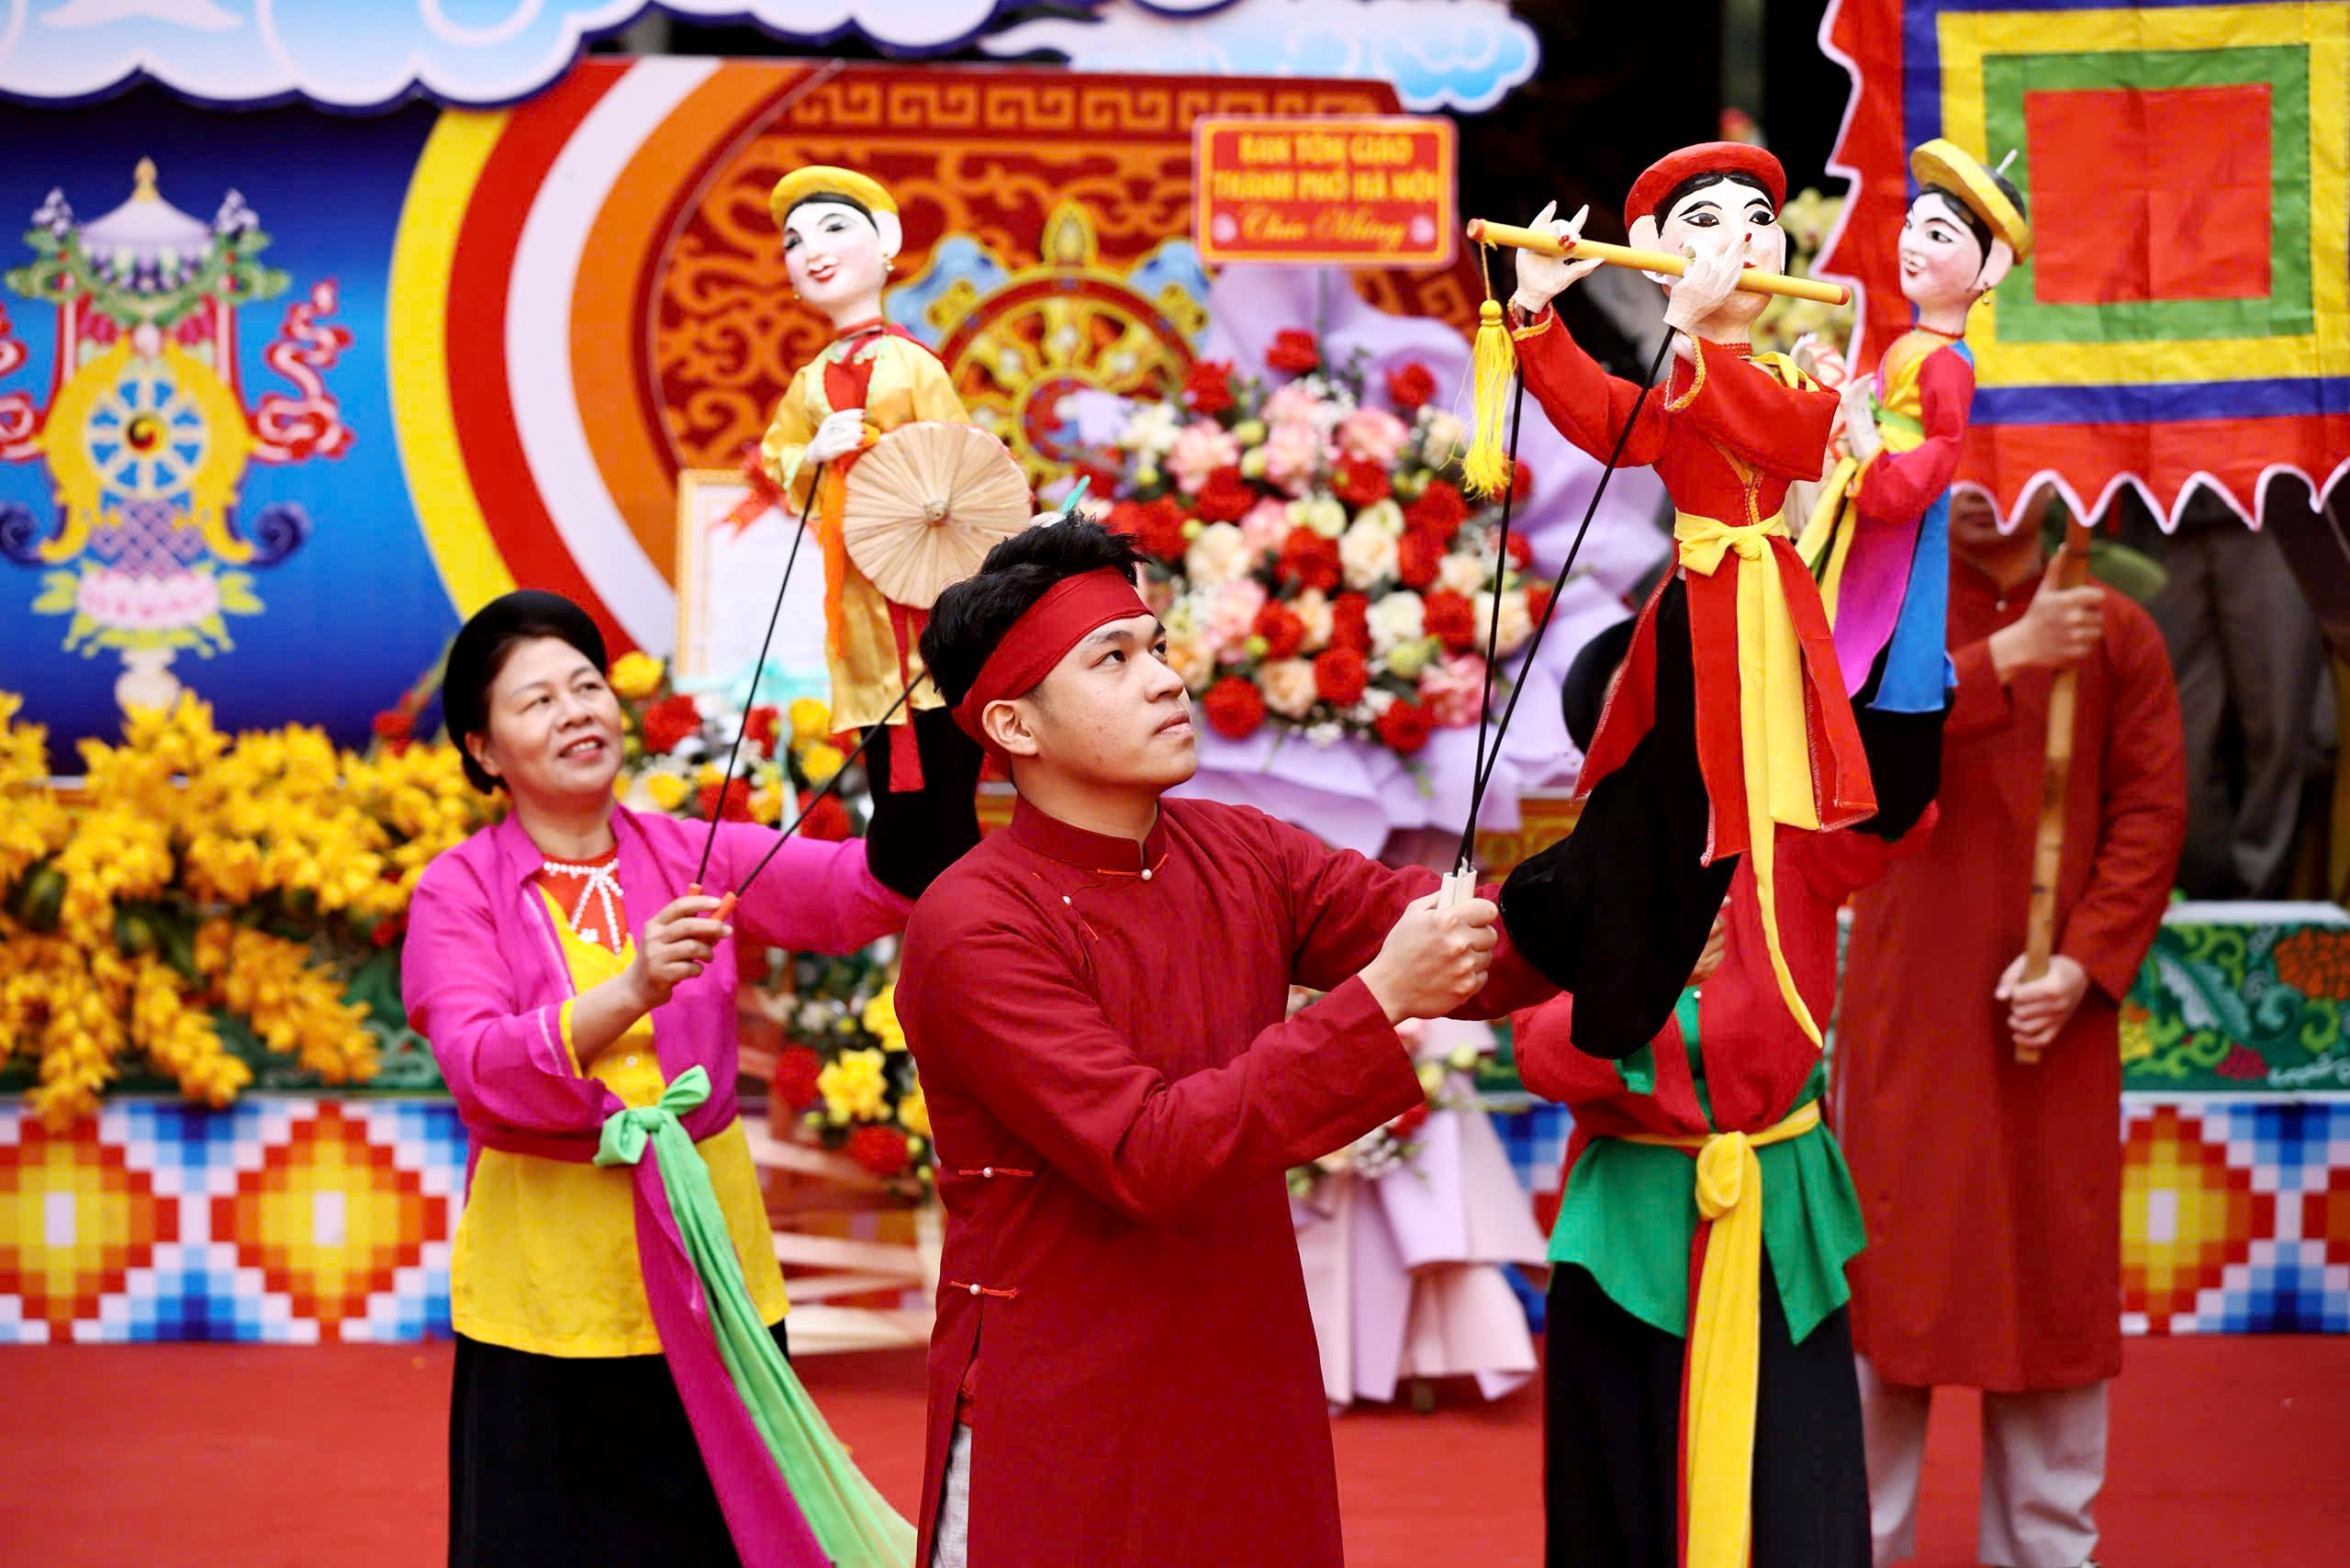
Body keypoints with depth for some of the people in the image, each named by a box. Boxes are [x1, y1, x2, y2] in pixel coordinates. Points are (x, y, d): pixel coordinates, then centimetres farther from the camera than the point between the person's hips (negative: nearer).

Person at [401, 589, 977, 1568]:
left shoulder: (697, 859, 4)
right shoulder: (456, 893, -2)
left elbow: (869, 890, -10)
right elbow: (481, 1069, -17)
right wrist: (635, 989, -31)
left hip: (707, 1260, 2)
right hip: (550, 1293, -2)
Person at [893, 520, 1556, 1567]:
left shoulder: (1241, 857, 6)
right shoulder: (976, 929, -15)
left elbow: (1487, 953, 0)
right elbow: (1149, 1157, -23)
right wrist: (1377, 1005, -26)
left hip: (1251, 1395, 6)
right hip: (1061, 1430, -6)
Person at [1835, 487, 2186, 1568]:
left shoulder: (2117, 635, 4)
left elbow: (2151, 813, -1)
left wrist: (2086, 963, -13)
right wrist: (2009, 654, -26)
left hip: (2055, 1019, 1)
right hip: (1911, 1019, -1)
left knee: (2055, 1275, 6)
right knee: (1887, 1272, 1)